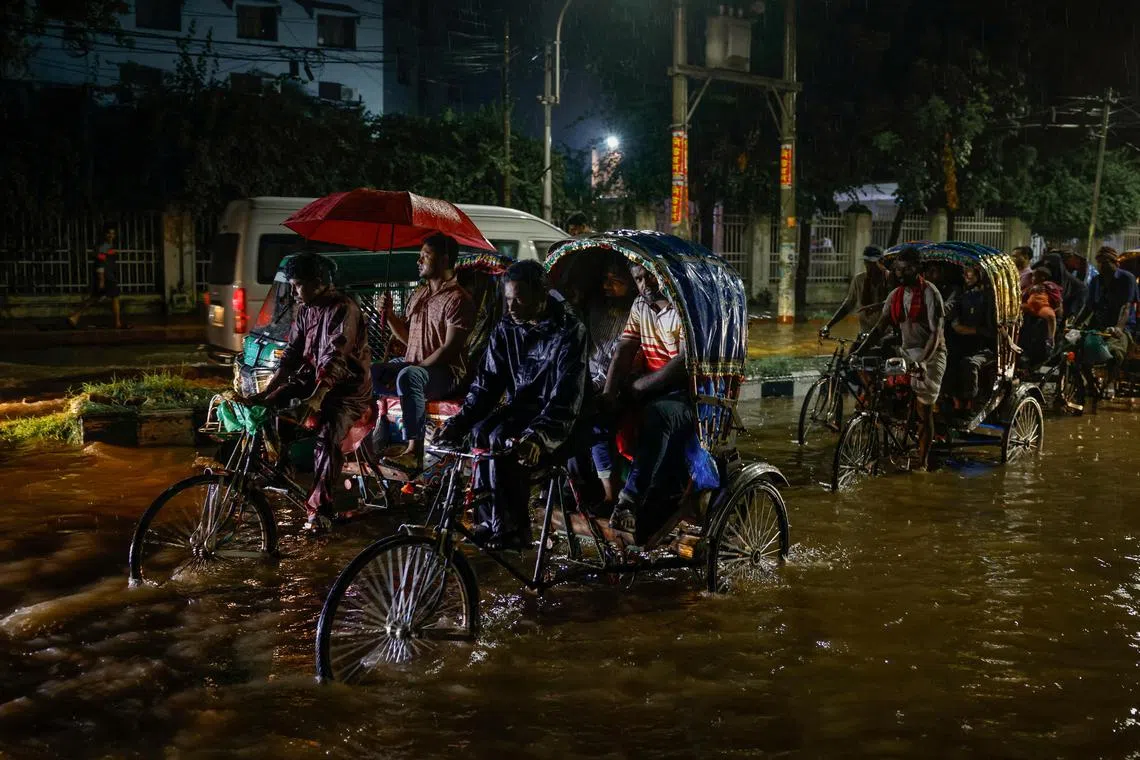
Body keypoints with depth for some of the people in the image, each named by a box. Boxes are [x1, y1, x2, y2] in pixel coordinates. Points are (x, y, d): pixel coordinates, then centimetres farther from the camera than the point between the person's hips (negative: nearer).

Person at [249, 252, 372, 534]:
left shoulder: (344, 309, -19)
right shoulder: (305, 309, 6)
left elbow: (335, 359, -30)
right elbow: (291, 354, 2)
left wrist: (315, 399, -41)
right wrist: (265, 391, -10)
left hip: (348, 387, -8)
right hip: (312, 378, 8)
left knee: (328, 434, -31)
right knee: (268, 408, -12)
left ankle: (320, 510, -26)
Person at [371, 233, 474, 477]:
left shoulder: (458, 299, -11)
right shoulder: (419, 295, 17)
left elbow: (449, 349, -18)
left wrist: (415, 368, -20)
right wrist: (390, 316, 7)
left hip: (446, 372, -8)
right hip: (411, 363, 8)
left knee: (408, 377, -39)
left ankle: (415, 452, -42)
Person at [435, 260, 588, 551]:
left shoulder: (569, 331, -14)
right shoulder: (506, 329, 4)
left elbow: (567, 394, -24)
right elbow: (486, 383, 0)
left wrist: (538, 435, -40)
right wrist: (458, 423, -16)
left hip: (554, 420, -6)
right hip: (518, 409, 6)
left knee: (503, 439, -30)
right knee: (481, 432, -24)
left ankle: (512, 529, -20)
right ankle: (488, 521, -18)